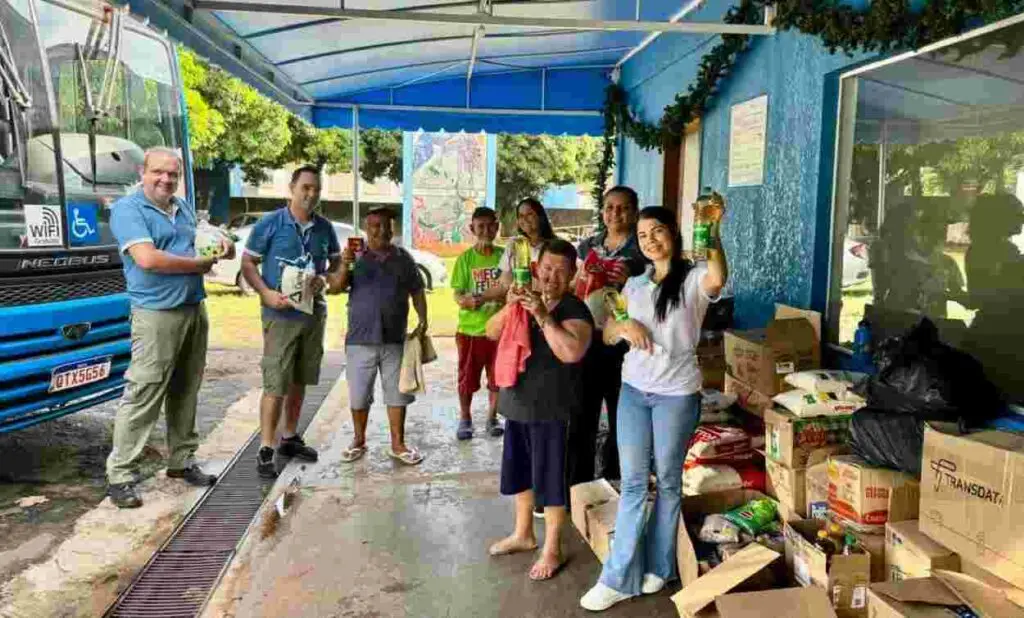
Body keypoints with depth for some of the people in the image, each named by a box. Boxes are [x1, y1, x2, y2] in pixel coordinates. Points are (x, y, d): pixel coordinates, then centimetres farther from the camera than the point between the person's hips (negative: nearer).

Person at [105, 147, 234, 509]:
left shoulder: (184, 209, 15)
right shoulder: (128, 209, -8)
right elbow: (148, 259, -22)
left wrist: (223, 245, 5)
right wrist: (200, 264, -10)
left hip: (195, 310, 7)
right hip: (156, 315, -7)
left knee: (186, 392, 13)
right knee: (142, 396, -6)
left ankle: (182, 461, 24)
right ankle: (120, 475, 3)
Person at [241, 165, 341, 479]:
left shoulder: (325, 228, 6)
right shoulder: (269, 224, -6)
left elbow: (337, 261, 17)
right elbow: (248, 263, -3)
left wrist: (325, 279, -5)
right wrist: (266, 293, -17)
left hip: (314, 312, 5)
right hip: (281, 314, -5)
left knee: (300, 380, 14)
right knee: (276, 384, -6)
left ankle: (290, 438, 29)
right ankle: (265, 450, 2)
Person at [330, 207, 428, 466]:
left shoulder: (403, 258, 5)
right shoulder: (355, 256, 0)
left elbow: (417, 292, 9)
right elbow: (335, 288, -7)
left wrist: (423, 320, -3)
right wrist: (344, 266, -24)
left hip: (395, 339, 1)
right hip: (360, 339, -1)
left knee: (397, 394, 7)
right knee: (358, 395, 8)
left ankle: (398, 444, 18)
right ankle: (359, 441, 26)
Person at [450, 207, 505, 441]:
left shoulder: (504, 255, 0)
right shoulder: (465, 258, -4)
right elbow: (457, 293, -6)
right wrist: (466, 301, -26)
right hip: (470, 328, -1)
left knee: (498, 376, 11)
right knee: (467, 377, 8)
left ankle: (492, 418, 29)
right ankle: (465, 419, 25)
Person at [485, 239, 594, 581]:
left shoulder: (575, 310, -13)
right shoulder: (527, 300, 7)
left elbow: (571, 352, -29)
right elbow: (492, 333, 2)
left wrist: (542, 316, -30)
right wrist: (509, 307, -15)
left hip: (552, 409, -7)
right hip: (517, 403, 7)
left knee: (550, 478, 3)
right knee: (520, 472, 19)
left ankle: (552, 550, 18)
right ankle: (523, 534, 37)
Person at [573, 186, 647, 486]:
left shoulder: (643, 249, -2)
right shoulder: (588, 246, 13)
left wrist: (629, 282, -19)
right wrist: (581, 279, -1)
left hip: (623, 344, -4)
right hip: (587, 339, 4)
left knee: (621, 418, 6)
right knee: (581, 418, 7)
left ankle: (611, 481, 22)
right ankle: (578, 485, 19)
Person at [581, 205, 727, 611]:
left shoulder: (694, 279, -8)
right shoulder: (634, 284, 9)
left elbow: (718, 279, -33)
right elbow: (606, 335, 10)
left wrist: (712, 233, -45)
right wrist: (624, 326, -11)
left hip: (677, 394, -4)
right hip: (633, 389, 4)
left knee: (668, 481, 11)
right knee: (633, 482, 7)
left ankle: (657, 566, 29)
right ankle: (620, 578, 13)